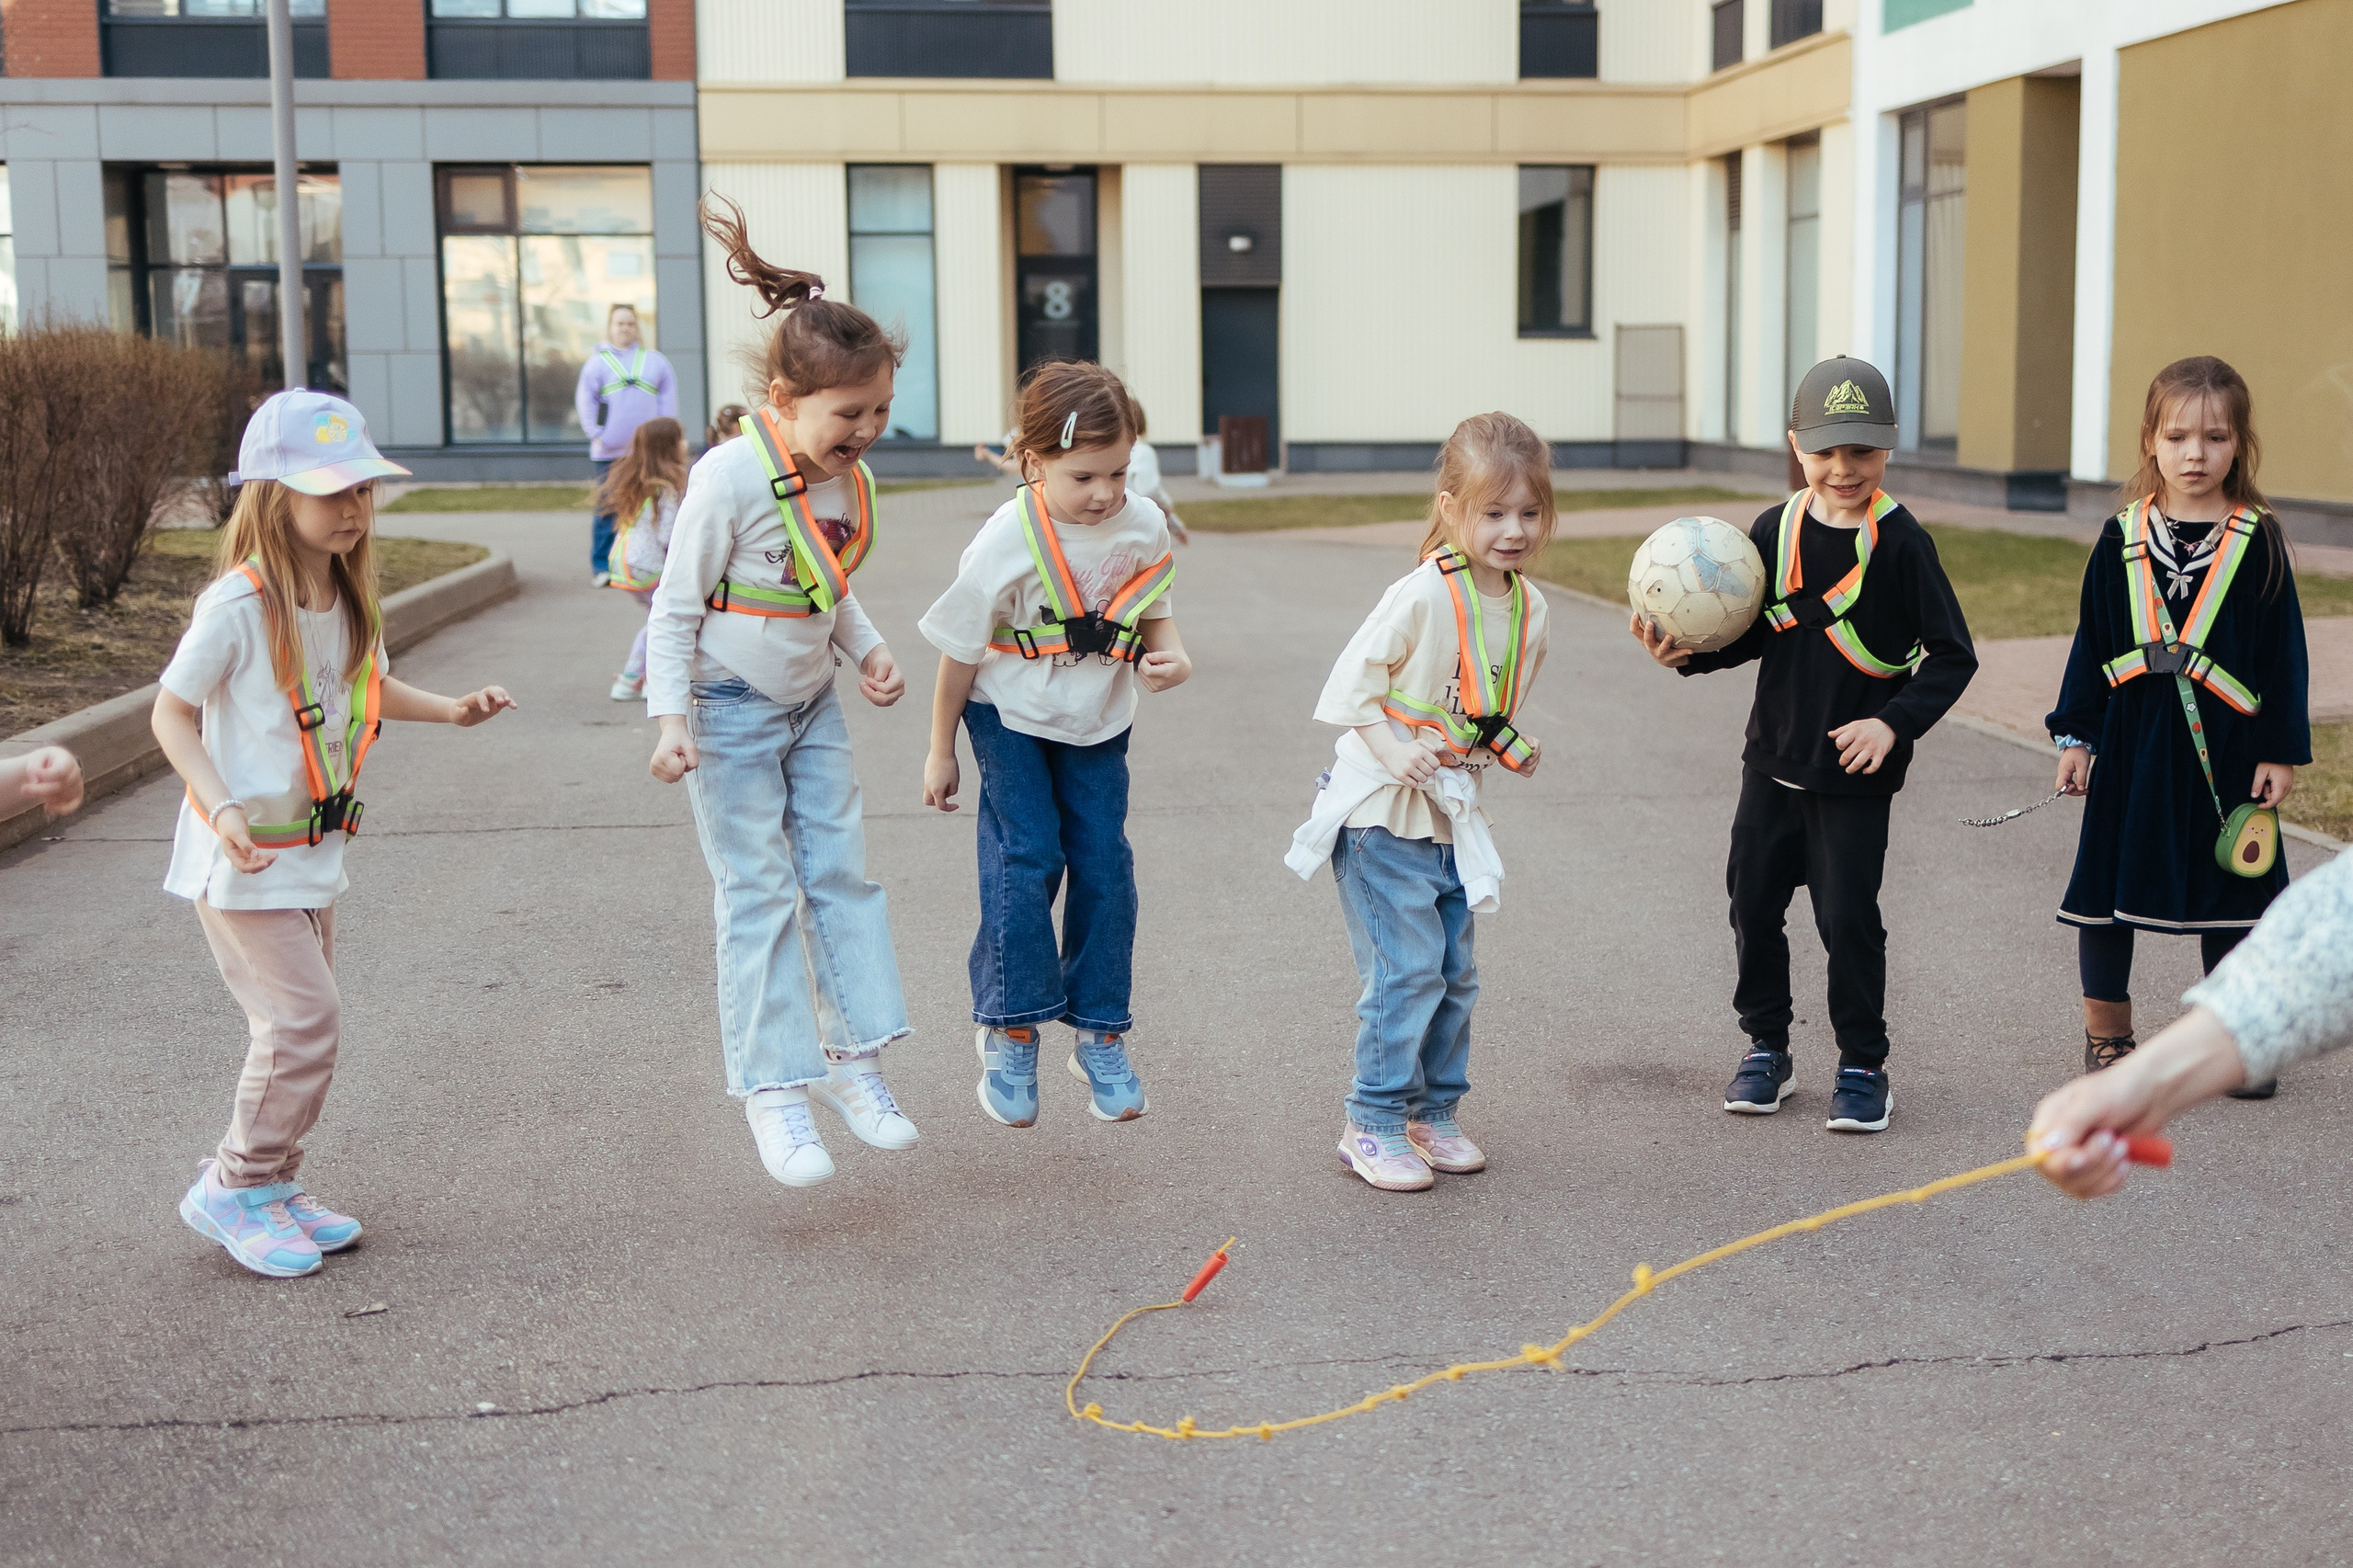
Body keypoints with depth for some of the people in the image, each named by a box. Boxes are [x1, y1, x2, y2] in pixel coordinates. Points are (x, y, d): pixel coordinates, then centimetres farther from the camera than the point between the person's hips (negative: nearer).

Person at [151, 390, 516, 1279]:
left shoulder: (346, 600, 4)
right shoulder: (239, 605, -19)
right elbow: (172, 714, -13)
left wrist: (449, 711, 9)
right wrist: (222, 807, -25)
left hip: (313, 854, 8)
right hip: (244, 861, -8)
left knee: (300, 1022, 14)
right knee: (304, 1020, -9)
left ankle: (273, 1187, 27)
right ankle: (235, 1189, 7)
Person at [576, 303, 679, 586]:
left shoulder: (654, 361, 12)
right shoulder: (597, 361, 6)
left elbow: (668, 396, 13)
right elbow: (585, 400, 4)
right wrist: (596, 434, -5)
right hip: (609, 452, -2)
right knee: (607, 510, 0)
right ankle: (601, 566, 7)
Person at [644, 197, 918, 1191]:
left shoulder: (847, 476, -2)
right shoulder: (730, 479, -23)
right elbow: (675, 609, -17)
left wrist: (866, 650, 5)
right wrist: (672, 719, -23)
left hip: (811, 703, 7)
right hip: (729, 708, -6)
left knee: (841, 870, 6)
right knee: (760, 894, -4)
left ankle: (855, 1057, 16)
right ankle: (773, 1089, 4)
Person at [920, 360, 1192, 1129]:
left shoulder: (1144, 526, -14)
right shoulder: (1005, 543, -24)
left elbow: (1154, 611, 5)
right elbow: (960, 652, -12)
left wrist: (1171, 657, -18)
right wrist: (941, 751, -4)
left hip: (1097, 719, 3)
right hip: (1010, 716, -3)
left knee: (1104, 862, 1)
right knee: (1027, 856, -11)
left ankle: (1101, 1034, 13)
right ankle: (1009, 1031, 4)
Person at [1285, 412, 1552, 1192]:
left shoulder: (1530, 608, 3)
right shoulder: (1423, 595, -19)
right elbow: (1351, 680, -16)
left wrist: (1512, 744, 0)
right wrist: (1391, 749, -25)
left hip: (1453, 814, 7)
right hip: (1383, 810, -7)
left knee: (1454, 973, 13)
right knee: (1405, 969, -8)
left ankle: (1433, 1114, 27)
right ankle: (1373, 1125, 4)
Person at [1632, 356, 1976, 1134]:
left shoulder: (1901, 543, -11)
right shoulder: (1774, 531, 1)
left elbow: (1952, 655, -8)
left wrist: (1894, 722, -19)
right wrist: (1687, 653, -8)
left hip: (1856, 775, -4)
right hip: (1773, 759, 5)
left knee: (1848, 916, -2)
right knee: (1752, 902, 11)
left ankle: (1863, 1065, 16)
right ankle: (1766, 1046, 30)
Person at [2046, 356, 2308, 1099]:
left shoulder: (2259, 542, -1)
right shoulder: (2121, 540, 1)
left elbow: (2283, 650, 1)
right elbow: (2091, 641, 5)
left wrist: (2281, 750, -2)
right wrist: (2075, 735, 1)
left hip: (2225, 745, 0)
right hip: (2132, 740, 1)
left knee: (2230, 891, 9)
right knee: (2111, 883, 6)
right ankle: (2106, 1031, 22)